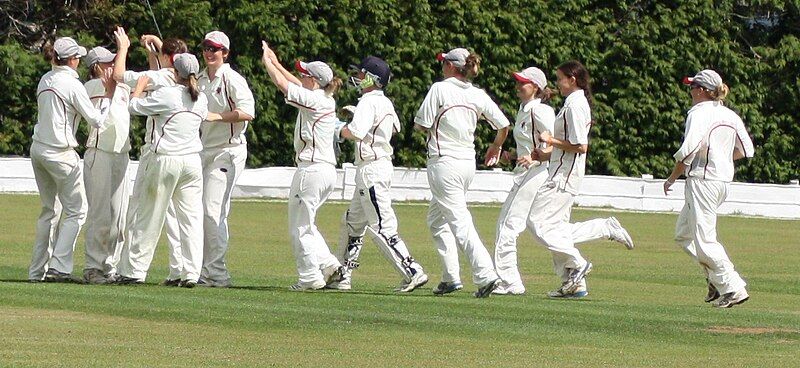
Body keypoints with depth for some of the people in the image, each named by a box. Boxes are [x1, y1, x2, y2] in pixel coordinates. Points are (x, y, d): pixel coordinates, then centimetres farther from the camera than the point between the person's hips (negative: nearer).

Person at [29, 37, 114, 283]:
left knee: (50, 210, 16)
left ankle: (37, 270, 13)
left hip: (38, 150, 8)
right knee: (76, 211, 0)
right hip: (60, 154, -8)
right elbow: (98, 121, -11)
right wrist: (108, 95, 1)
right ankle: (59, 267, -12)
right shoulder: (72, 85, -13)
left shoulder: (45, 80, 9)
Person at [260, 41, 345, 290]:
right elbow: (295, 83, 27)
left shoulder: (313, 99, -13)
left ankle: (310, 277, 0)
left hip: (311, 169, -9)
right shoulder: (326, 99, 12)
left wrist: (267, 62, 6)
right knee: (305, 224, 19)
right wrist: (276, 63, 31)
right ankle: (330, 266, 13)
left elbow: (282, 83, -9)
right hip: (327, 170, 9)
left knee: (300, 227, -1)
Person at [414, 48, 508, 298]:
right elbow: (503, 125, 9)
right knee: (437, 218, 19)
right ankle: (450, 276, 15)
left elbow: (421, 125, -8)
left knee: (459, 221, -9)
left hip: (444, 162, -7)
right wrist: (496, 147, 28)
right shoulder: (478, 95, 6)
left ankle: (486, 274, -21)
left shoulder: (439, 89, -9)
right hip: (468, 162, 7)